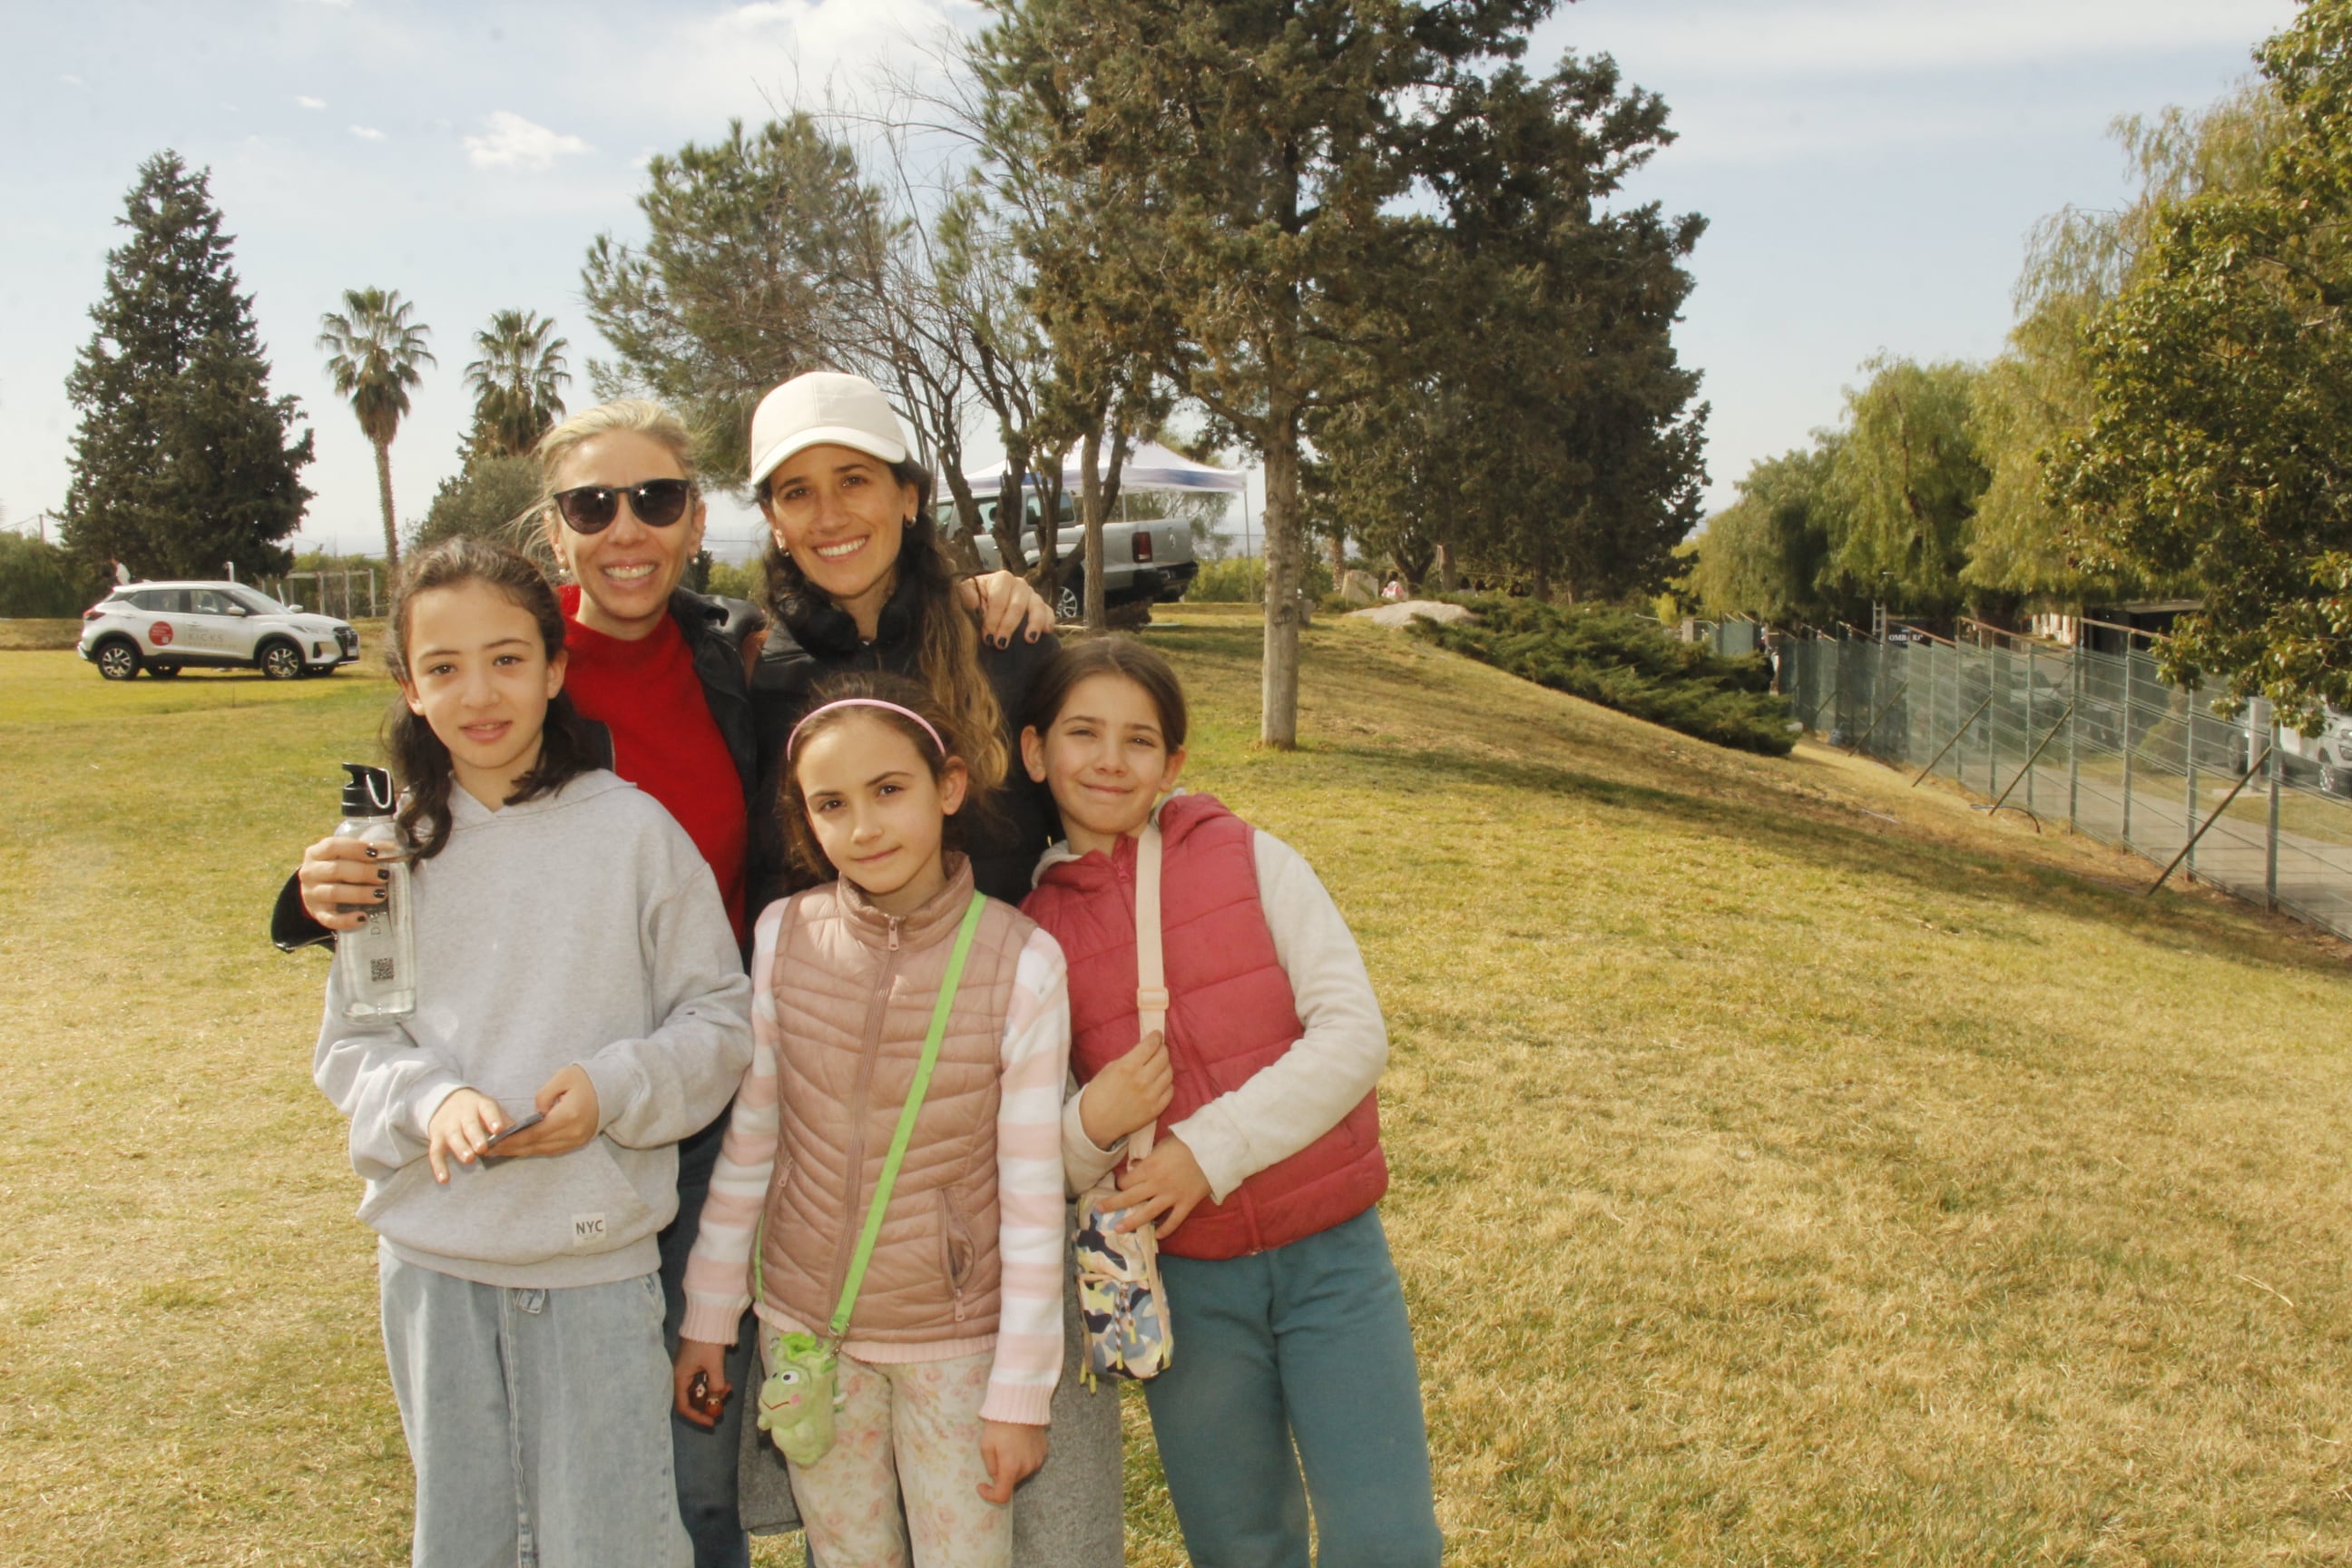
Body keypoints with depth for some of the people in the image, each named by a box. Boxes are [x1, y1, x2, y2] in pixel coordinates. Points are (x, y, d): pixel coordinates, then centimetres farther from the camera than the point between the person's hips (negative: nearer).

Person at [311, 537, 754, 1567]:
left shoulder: (632, 832, -7)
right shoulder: (396, 846, 1)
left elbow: (720, 1021, -3)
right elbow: (349, 1046, 5)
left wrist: (613, 1087, -20)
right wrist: (431, 1100, -15)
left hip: (598, 1254, -3)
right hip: (433, 1258, 3)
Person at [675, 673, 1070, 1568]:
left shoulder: (1020, 960, -16)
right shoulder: (785, 935, -8)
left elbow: (1033, 1198, -11)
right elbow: (747, 1143, 2)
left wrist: (1021, 1391, -7)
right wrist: (708, 1317, 7)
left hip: (955, 1341, -2)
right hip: (804, 1326, 3)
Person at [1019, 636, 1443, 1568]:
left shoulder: (1251, 859, -3)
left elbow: (1353, 1034, -10)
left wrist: (1209, 1150, -17)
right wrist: (1090, 1127, -18)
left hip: (1332, 1253, -1)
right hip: (1183, 1278, 1)